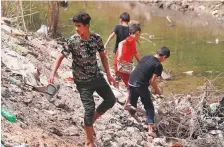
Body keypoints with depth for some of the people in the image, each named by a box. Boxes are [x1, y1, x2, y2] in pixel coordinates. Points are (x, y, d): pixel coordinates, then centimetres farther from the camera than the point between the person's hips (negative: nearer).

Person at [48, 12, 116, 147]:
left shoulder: (97, 38, -8)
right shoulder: (72, 41, -16)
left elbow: (103, 56, 5)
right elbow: (61, 57, -10)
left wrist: (109, 74, 4)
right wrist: (53, 73, -22)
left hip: (97, 76, 4)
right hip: (82, 81, -4)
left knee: (111, 100, 6)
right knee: (90, 108, -8)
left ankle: (91, 121, 26)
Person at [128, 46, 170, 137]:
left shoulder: (145, 57, 11)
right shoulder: (158, 65, -7)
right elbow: (152, 81, -11)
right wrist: (157, 90, 5)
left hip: (131, 82, 6)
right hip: (141, 86, -6)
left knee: (132, 103, 25)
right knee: (149, 107, 5)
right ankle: (150, 129, -5)